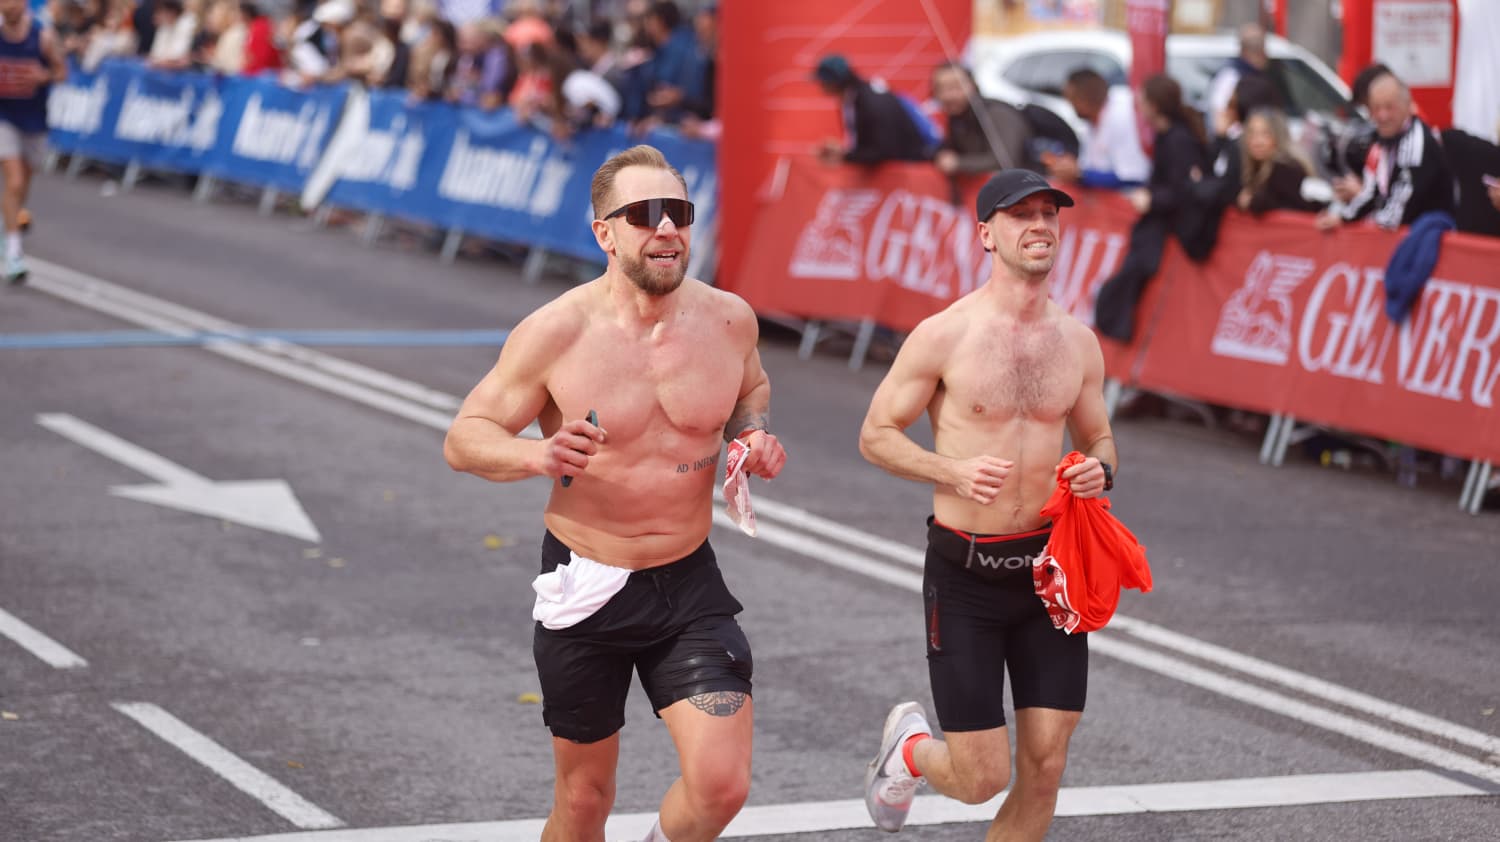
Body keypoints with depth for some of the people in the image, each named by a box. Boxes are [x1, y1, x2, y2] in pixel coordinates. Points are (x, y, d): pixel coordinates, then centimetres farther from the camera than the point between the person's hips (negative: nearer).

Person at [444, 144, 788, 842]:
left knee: (721, 784, -12)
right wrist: (537, 455, -28)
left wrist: (753, 432, -4)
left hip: (690, 582, 2)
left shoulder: (728, 319, -4)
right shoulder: (556, 333, -13)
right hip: (586, 588, -2)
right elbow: (463, 439, -8)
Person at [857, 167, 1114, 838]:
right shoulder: (944, 336, -9)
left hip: (1050, 564, 4)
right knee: (983, 778, -2)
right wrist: (954, 470, -19)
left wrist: (1100, 470, -6)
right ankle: (910, 747, 34)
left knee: (1044, 768, 1)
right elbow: (876, 435, -3)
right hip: (965, 573, -4)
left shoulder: (1077, 342, 4)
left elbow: (1098, 439, 18)